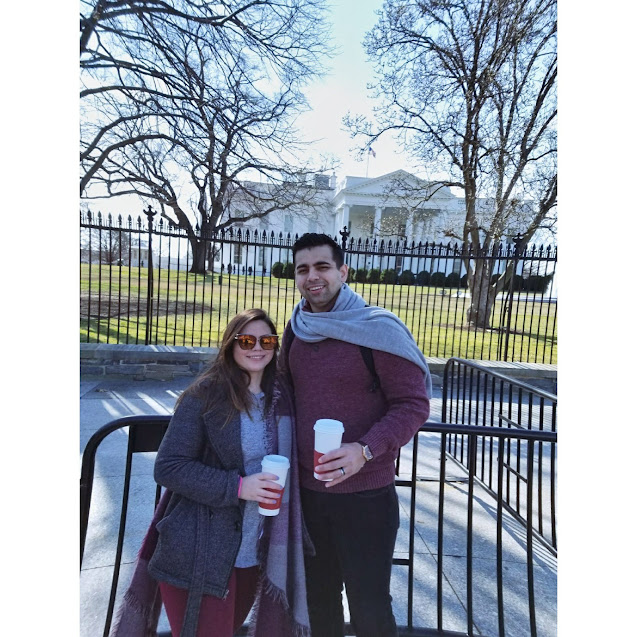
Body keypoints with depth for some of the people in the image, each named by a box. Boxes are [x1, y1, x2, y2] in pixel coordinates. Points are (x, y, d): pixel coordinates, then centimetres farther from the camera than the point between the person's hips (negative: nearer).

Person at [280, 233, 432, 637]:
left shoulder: (378, 329, -15)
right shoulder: (295, 331, 3)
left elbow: (414, 404, -15)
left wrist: (365, 450, -27)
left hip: (366, 495, -5)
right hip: (308, 491, 5)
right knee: (319, 600, 23)